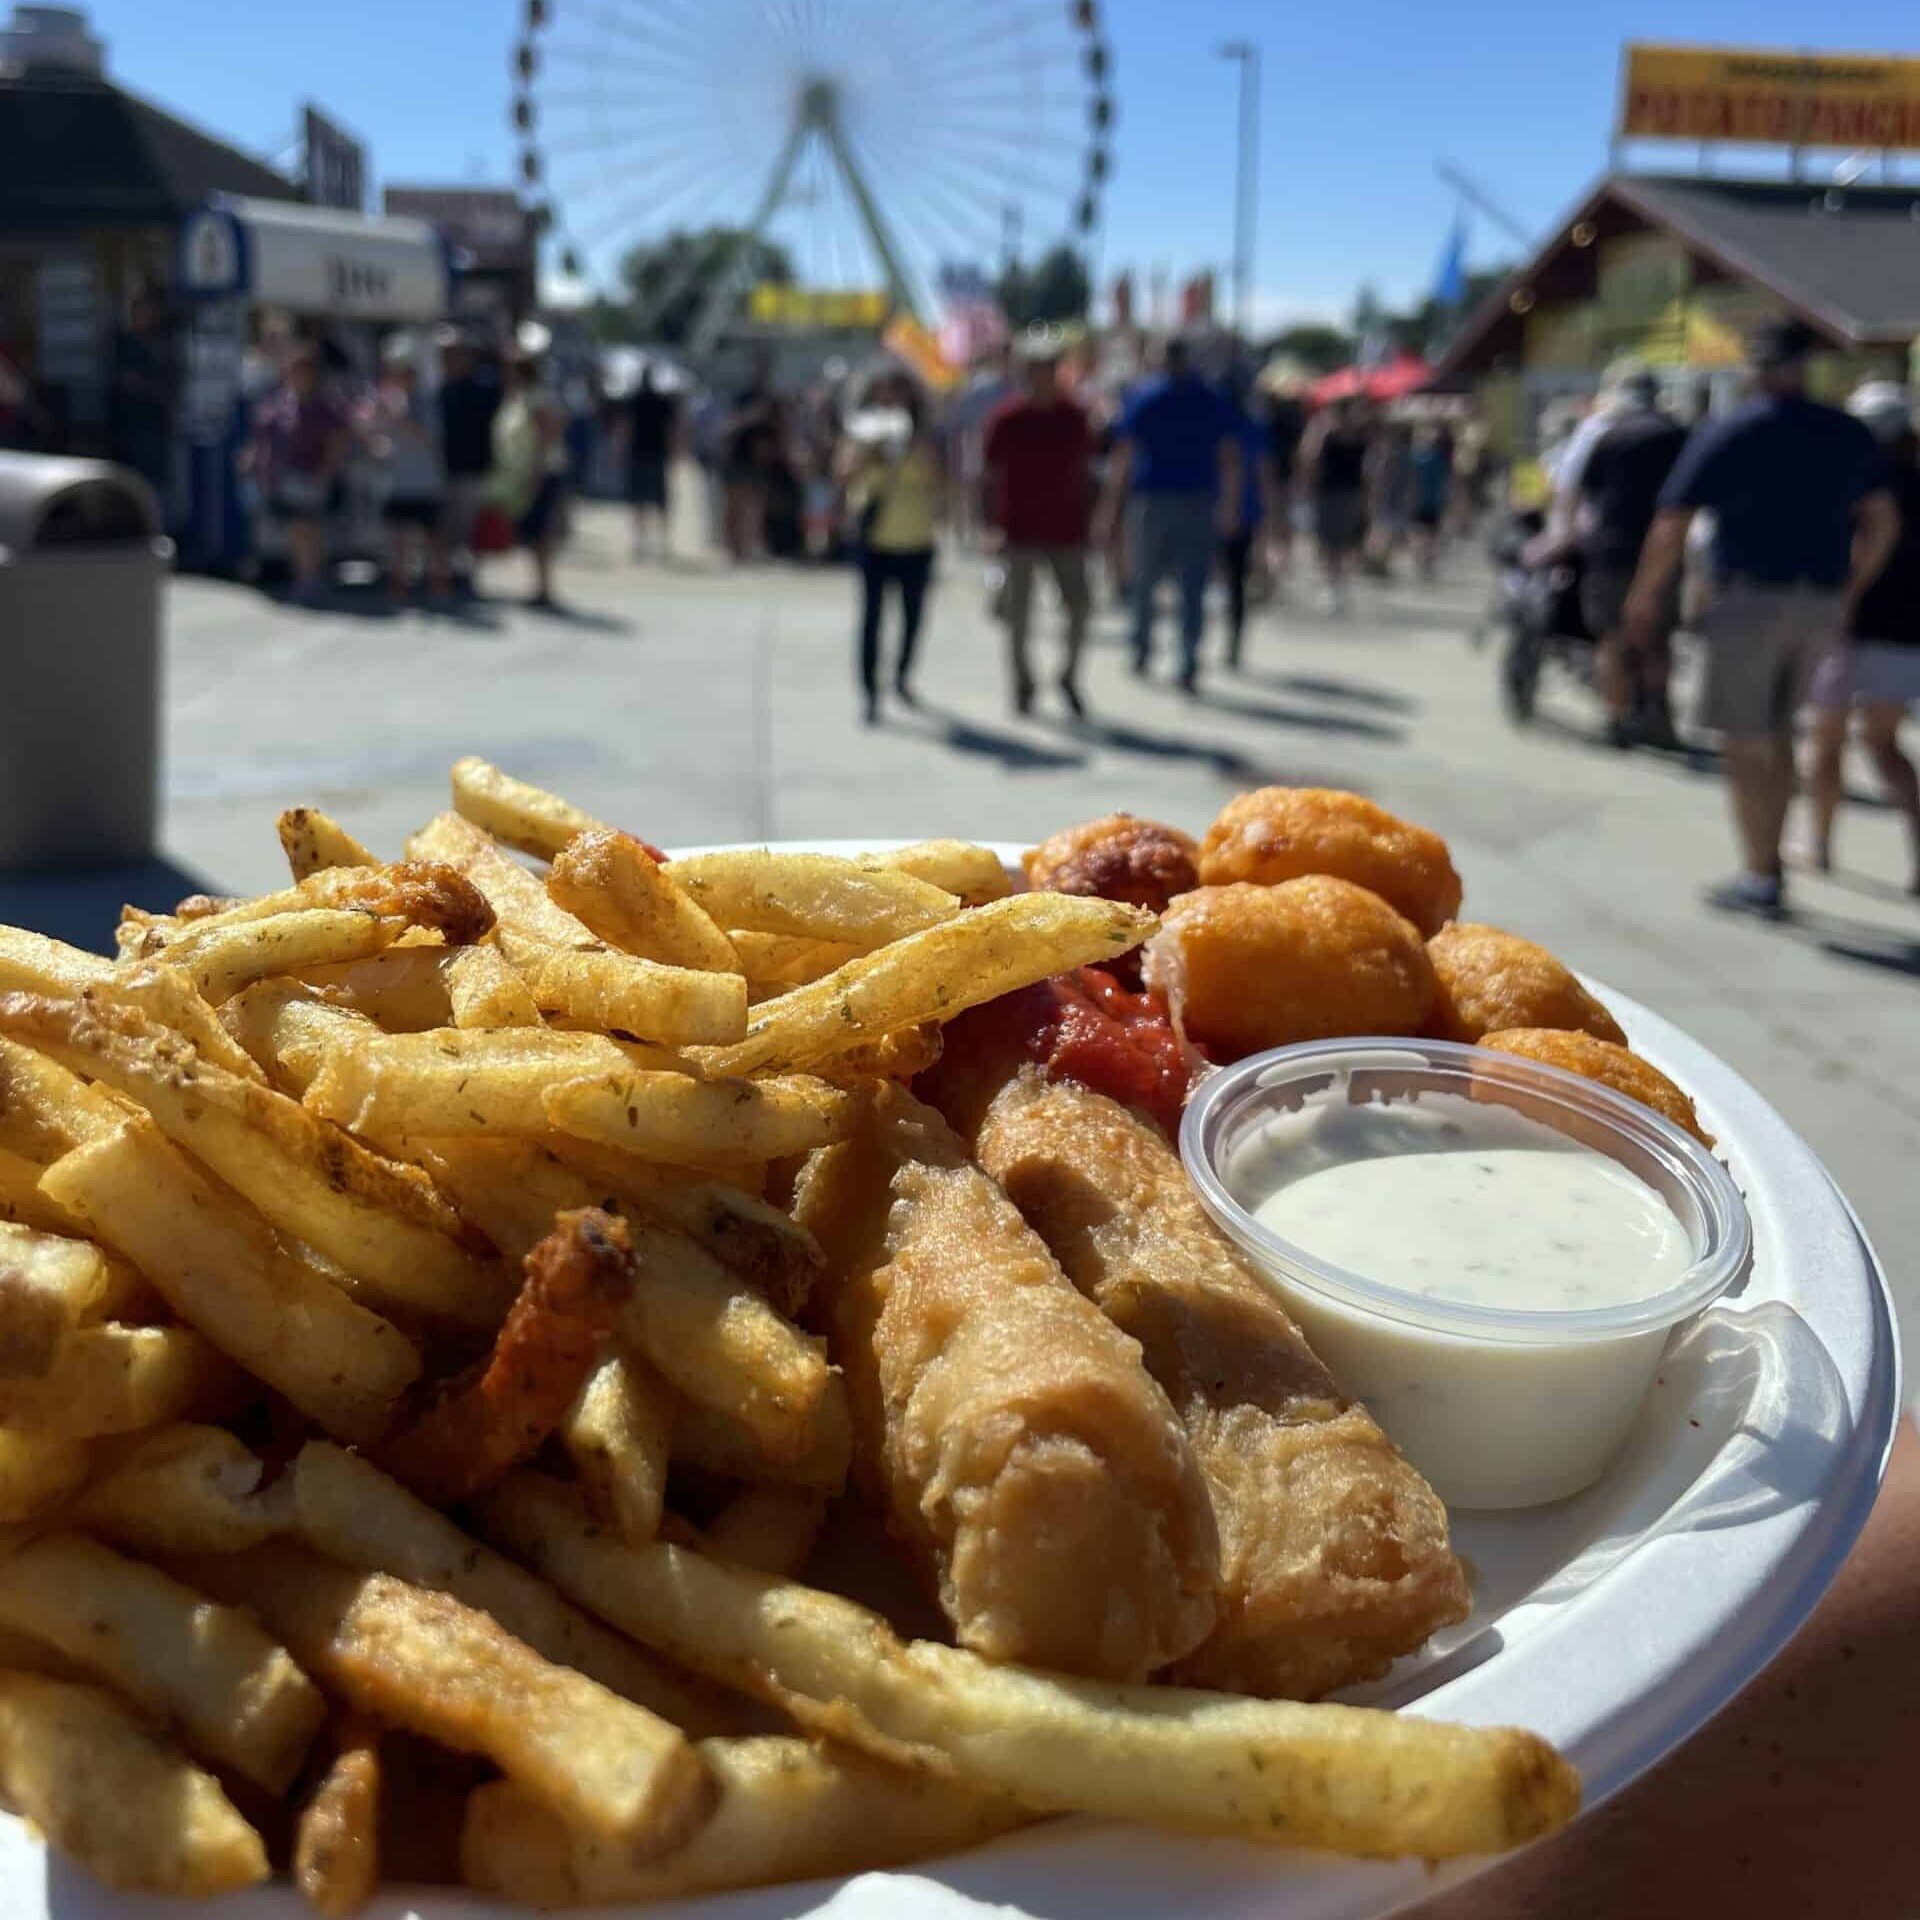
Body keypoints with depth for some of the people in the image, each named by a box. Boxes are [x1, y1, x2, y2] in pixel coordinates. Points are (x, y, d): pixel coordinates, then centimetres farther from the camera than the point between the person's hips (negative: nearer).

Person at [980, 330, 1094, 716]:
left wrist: (1088, 519, 10)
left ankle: (1070, 677, 19)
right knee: (1019, 615, 2)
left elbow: (1084, 472, 11)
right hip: (1022, 535, -2)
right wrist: (990, 522, -11)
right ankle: (1022, 684, 18)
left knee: (1080, 608, -3)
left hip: (1068, 533, 2)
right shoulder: (1005, 418, -4)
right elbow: (989, 476, -2)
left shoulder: (1076, 416, 3)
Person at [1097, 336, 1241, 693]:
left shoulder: (1141, 398, 2)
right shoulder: (1213, 402, 6)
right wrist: (1230, 505, 8)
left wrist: (1111, 503, -1)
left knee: (1144, 582, 17)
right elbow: (1230, 459, 2)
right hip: (1198, 503, 0)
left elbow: (1121, 456, -3)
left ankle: (1142, 649, 17)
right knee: (1193, 590, 0)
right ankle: (1189, 667, -9)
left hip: (1151, 502, 0)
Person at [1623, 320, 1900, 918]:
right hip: (1821, 604, 5)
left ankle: (1759, 876, 1)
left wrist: (1645, 597, 4)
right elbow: (1882, 523, 10)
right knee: (1777, 732, 17)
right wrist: (1850, 591, 21)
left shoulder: (1725, 434, -4)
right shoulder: (1849, 435, 8)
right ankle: (1769, 864, 19)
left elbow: (1671, 526, -7)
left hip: (1751, 598, -5)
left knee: (1746, 739, 1)